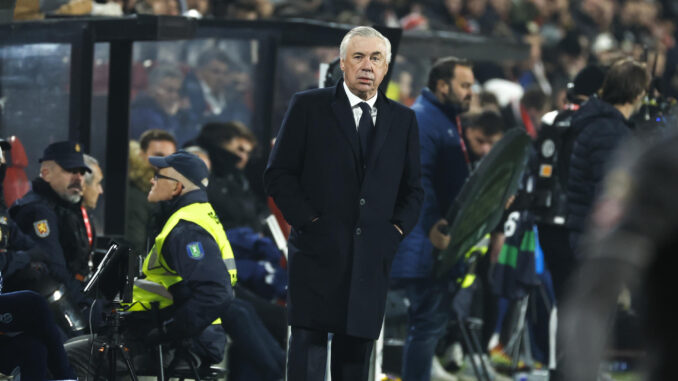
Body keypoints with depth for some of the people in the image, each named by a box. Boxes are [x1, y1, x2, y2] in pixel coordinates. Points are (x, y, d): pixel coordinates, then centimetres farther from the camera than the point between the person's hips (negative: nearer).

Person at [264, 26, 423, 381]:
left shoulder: (403, 119, 13)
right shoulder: (308, 106, 3)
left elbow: (413, 188, 18)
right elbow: (278, 174, 1)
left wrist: (397, 228, 2)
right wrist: (308, 221, -8)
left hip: (372, 258, 3)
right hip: (318, 254, -3)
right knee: (309, 349, -7)